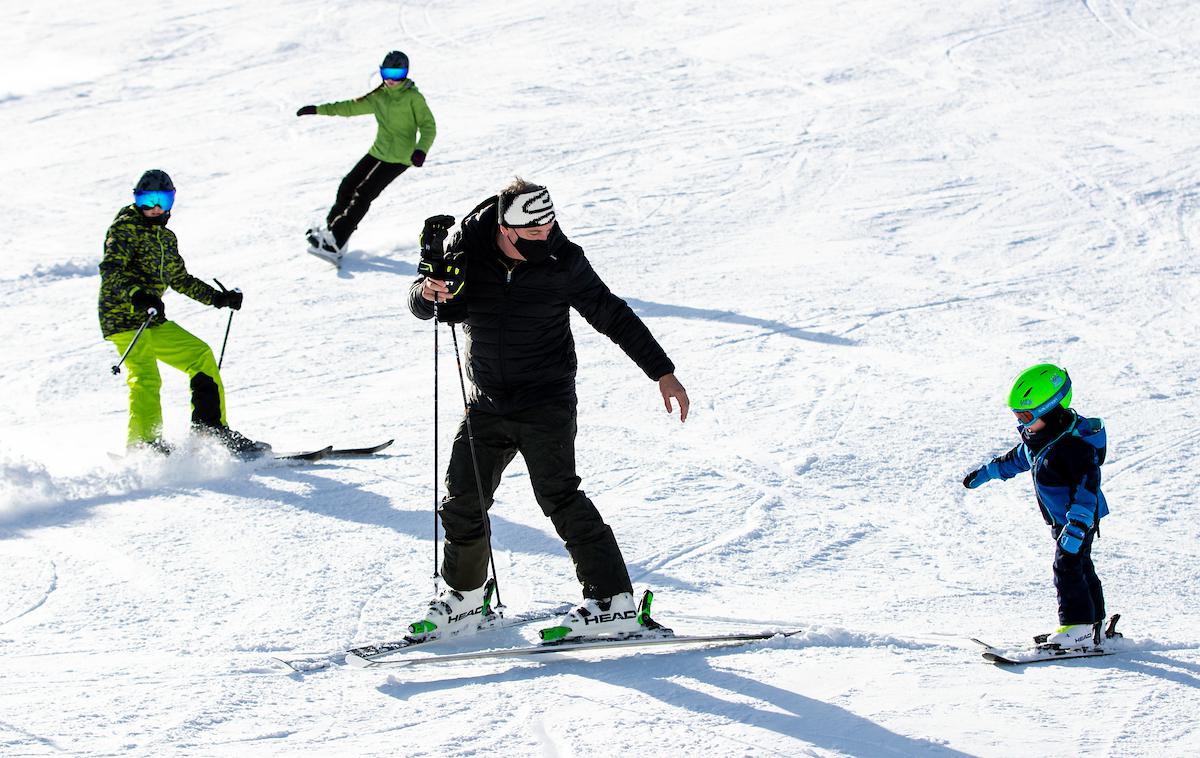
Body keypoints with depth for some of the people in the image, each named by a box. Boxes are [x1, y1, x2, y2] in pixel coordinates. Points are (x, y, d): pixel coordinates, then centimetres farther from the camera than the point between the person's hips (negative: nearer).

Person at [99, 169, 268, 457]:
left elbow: (180, 279, 32)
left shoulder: (166, 237, 18)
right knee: (146, 377, -22)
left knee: (201, 357, 9)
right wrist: (137, 295, -38)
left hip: (154, 322, 8)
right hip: (125, 319, -8)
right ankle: (143, 445, -18)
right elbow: (109, 270, -22)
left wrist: (217, 298, 27)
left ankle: (212, 429, 14)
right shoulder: (125, 228, -7)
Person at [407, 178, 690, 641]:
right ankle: (465, 595, 28)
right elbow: (421, 305, 0)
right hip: (488, 403, 4)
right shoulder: (468, 252, -5)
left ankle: (613, 602, -10)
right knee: (463, 498, 7)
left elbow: (613, 316, -2)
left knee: (558, 496, -13)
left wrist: (662, 372, -2)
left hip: (546, 403, -4)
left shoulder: (562, 262, -10)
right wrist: (430, 292, -26)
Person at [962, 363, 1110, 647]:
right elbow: (1018, 459, 22)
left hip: (1081, 517, -10)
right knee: (1079, 567, 15)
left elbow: (1087, 486, -31)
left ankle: (1078, 627, -8)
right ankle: (1093, 621, 24)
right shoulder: (1036, 436, 1)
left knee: (1068, 566, -11)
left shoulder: (1074, 442, -28)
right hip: (1061, 518, 10)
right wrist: (984, 473, 31)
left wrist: (1076, 526, -38)